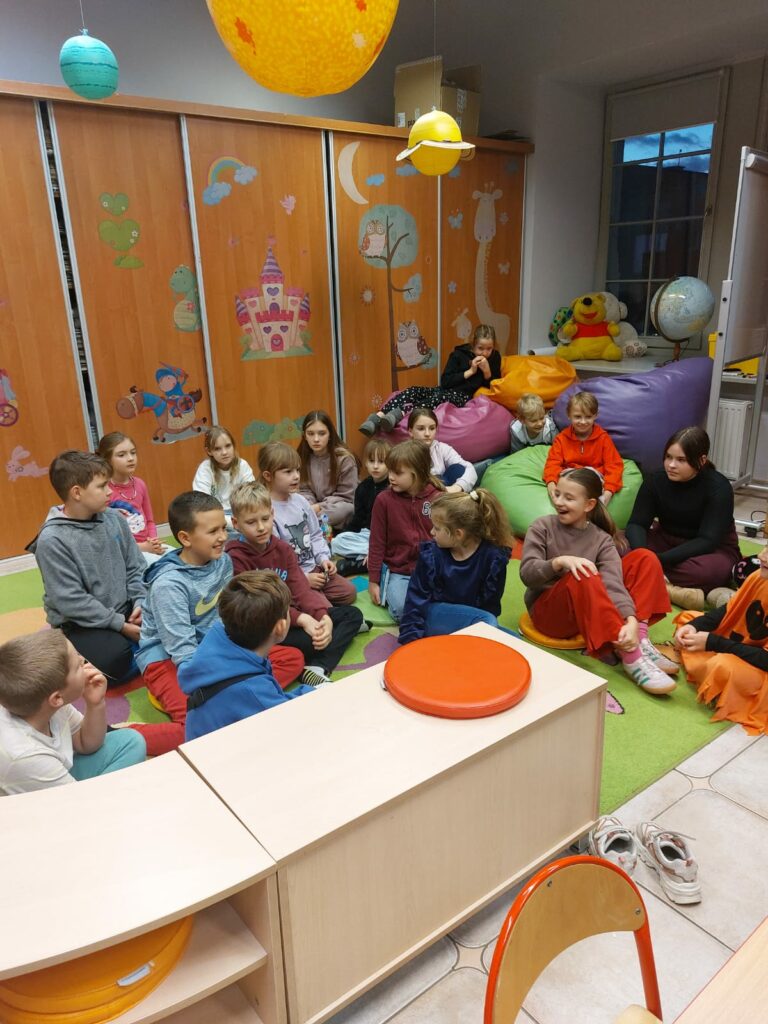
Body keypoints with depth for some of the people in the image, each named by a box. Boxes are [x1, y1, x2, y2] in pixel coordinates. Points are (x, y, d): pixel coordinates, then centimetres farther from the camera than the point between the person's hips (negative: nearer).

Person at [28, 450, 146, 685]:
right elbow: (71, 601, -20)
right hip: (78, 624, -5)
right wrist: (120, 624, -20)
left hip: (124, 611, 5)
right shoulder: (52, 540, -18)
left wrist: (140, 602, -10)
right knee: (116, 658, -28)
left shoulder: (114, 518, -1)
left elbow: (135, 567, 6)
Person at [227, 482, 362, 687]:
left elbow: (301, 589, -4)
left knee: (353, 614, -2)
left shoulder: (283, 549, 6)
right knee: (310, 640, -35)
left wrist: (323, 617, -23)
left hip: (292, 615, 7)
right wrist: (302, 619, -29)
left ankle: (318, 668, -21)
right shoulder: (235, 558, -12)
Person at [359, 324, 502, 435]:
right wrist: (469, 371, -9)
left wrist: (487, 371, -12)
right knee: (413, 391, -27)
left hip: (462, 396, -2)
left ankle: (399, 414, -61)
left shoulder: (494, 358, 7)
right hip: (444, 390, 3)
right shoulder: (459, 354, 4)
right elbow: (445, 382, -3)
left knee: (439, 397, -38)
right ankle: (378, 416, -47)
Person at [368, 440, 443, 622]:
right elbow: (377, 543, -1)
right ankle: (389, 591, 7)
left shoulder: (438, 499, -5)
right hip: (397, 572, -1)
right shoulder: (384, 499, -7)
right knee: (403, 611, -24)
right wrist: (373, 581, 0)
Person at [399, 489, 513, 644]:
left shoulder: (493, 557, -12)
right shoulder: (431, 554, -10)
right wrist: (411, 638, -11)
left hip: (477, 618, 2)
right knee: (486, 620, -31)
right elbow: (417, 599, -5)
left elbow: (491, 604, -6)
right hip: (436, 616, -2)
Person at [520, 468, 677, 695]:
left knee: (645, 559, -8)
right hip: (549, 611, -4)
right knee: (583, 576, -36)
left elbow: (613, 583, -17)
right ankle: (631, 658, -37)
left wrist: (631, 621, -35)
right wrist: (560, 561, -36)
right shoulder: (542, 527, -4)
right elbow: (527, 574, -17)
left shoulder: (602, 540, 0)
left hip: (593, 612, 4)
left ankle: (640, 642, -23)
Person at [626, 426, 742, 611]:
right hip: (667, 541, 4)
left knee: (707, 570, -41)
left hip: (713, 550, -3)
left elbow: (707, 541, -25)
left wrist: (660, 559, -37)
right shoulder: (656, 479, -10)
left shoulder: (718, 487, -19)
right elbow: (637, 523, -14)